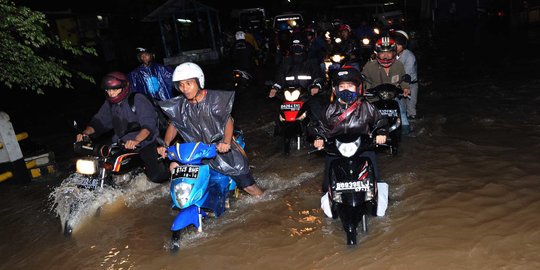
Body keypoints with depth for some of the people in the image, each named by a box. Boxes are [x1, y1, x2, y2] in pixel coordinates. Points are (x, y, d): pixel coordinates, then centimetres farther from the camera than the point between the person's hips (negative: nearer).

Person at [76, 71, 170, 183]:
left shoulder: (138, 100, -16)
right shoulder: (109, 103, 6)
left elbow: (149, 124, -27)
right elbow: (98, 121, 8)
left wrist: (136, 141, -44)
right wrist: (85, 133, -13)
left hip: (144, 143, -6)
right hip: (121, 144, 7)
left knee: (155, 176, -15)